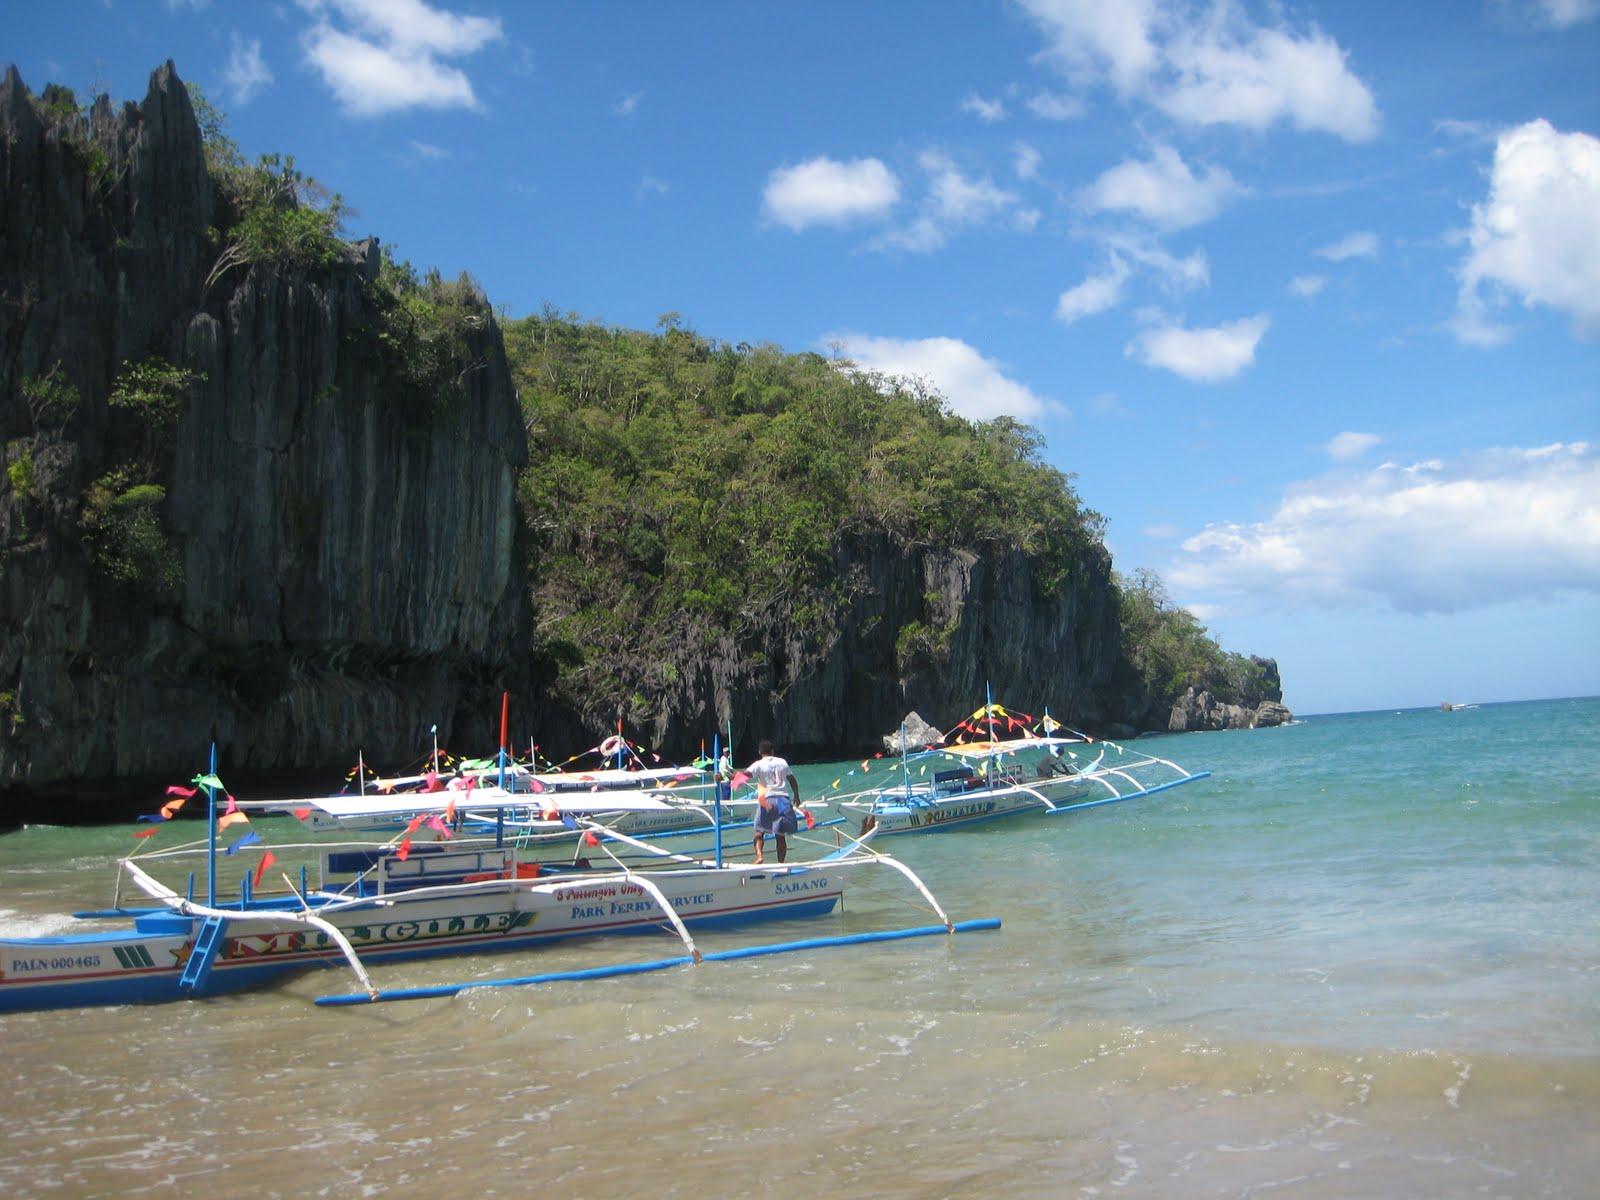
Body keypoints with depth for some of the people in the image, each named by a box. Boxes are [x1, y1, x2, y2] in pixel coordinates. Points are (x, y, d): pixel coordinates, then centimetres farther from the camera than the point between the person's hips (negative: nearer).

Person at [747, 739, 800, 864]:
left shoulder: (759, 764, 2)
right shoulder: (782, 762, 13)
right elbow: (792, 780, 20)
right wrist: (796, 796, 33)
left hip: (767, 799, -3)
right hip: (784, 799, 3)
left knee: (759, 831, 3)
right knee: (781, 835, 9)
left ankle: (759, 855, -22)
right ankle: (781, 863, 7)